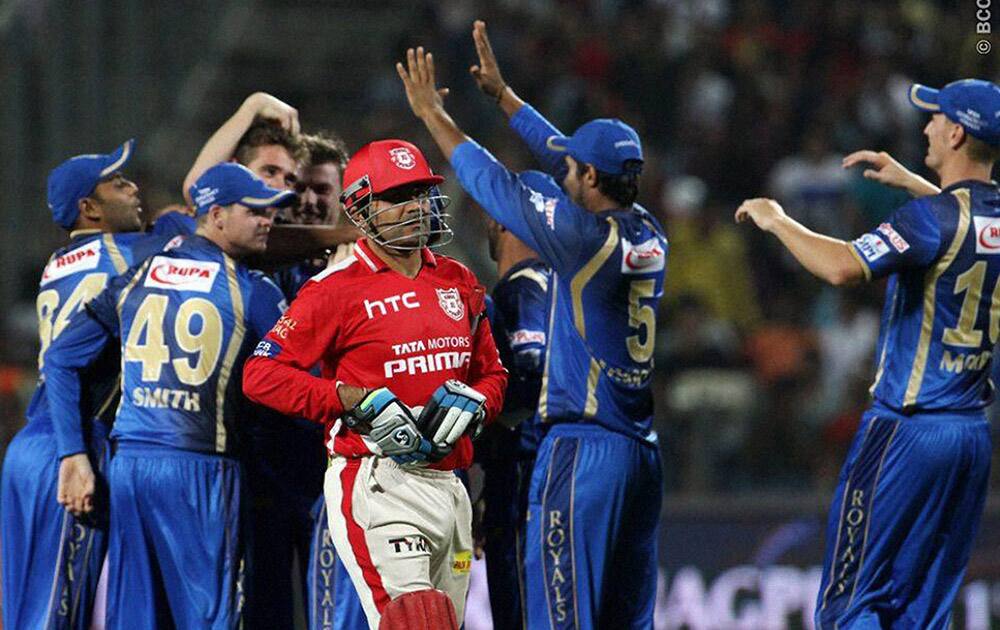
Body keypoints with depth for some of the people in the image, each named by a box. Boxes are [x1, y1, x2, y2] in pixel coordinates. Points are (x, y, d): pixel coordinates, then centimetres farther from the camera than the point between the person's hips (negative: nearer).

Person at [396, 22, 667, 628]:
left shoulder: (585, 237, -12)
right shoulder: (650, 236, 10)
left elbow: (493, 184, -2)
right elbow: (560, 155, 21)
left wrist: (433, 113, 10)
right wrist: (503, 93, 31)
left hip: (581, 447, -8)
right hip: (643, 453, 8)